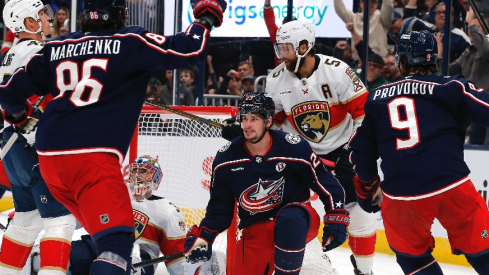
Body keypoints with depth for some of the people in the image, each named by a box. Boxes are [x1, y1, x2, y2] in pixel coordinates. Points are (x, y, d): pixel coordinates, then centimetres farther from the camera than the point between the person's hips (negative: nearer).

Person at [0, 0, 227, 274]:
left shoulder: (55, 48, 14)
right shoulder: (130, 42, 0)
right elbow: (191, 50, -5)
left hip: (49, 156, 7)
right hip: (93, 158, -7)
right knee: (117, 238, -10)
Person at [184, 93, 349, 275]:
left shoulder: (294, 148, -17)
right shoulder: (226, 159, -7)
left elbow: (325, 182, -6)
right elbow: (219, 205, 5)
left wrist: (336, 218, -11)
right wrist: (202, 237, -5)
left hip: (299, 219, -3)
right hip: (255, 230, 3)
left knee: (289, 220, -38)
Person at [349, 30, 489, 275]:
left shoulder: (377, 98, 15)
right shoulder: (452, 88, 3)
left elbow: (361, 149, 22)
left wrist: (367, 187, 36)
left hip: (400, 197, 2)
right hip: (454, 189, -2)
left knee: (411, 255, 26)